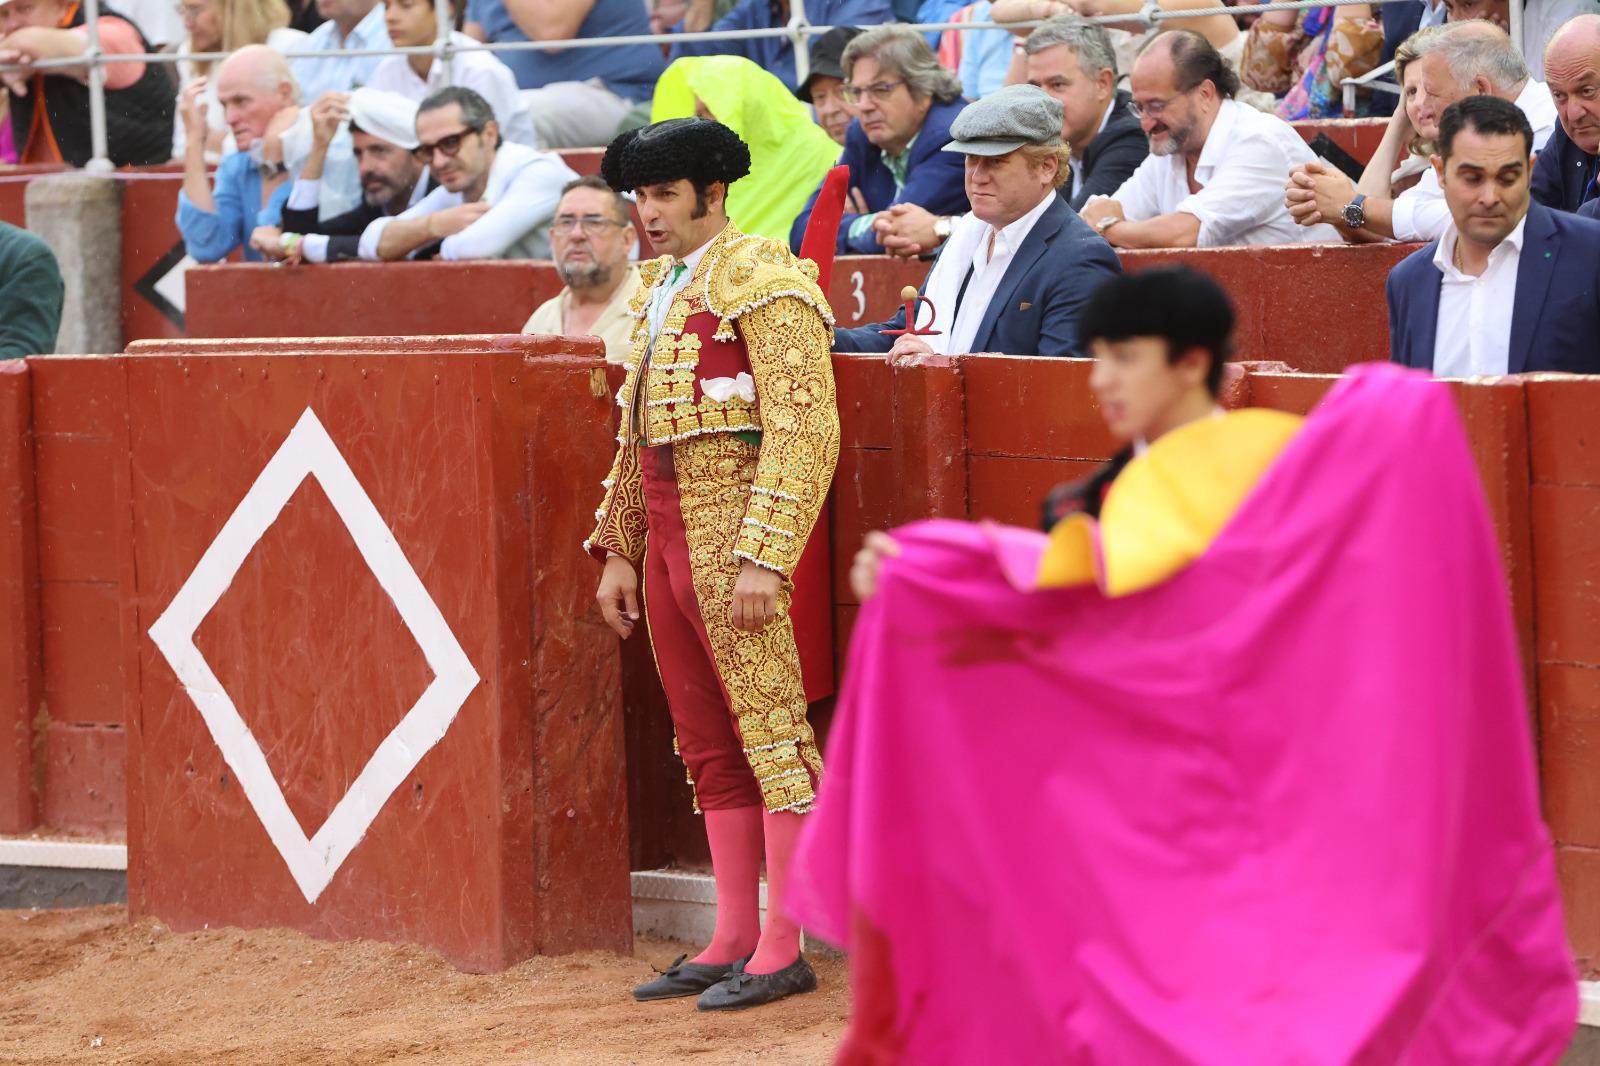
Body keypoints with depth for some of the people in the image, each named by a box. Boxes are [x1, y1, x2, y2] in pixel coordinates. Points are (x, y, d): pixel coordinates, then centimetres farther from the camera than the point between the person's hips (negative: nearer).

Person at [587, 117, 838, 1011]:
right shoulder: (660, 287, 17)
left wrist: (763, 558, -22)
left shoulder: (761, 279, -10)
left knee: (771, 734, -6)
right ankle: (734, 940, 16)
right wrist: (619, 552, 18)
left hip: (738, 534, -9)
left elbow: (804, 431, -17)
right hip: (669, 534, 9)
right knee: (708, 745, 11)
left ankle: (785, 951, -4)